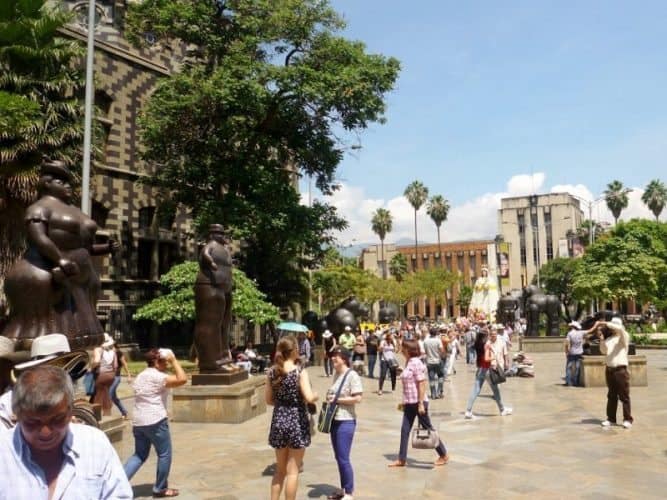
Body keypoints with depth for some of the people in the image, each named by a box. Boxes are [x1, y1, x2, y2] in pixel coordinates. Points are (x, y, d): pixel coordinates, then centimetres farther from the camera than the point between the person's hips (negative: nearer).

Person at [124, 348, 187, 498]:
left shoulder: (140, 376, 14)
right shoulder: (157, 376, -14)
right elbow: (182, 379, -24)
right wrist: (174, 360, -15)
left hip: (138, 421, 9)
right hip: (155, 421, -9)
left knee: (140, 455, 17)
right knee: (164, 454, 6)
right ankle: (160, 489, 15)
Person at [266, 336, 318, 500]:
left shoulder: (272, 372, 1)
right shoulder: (300, 372, -13)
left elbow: (269, 400, 6)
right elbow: (309, 398, -22)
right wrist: (316, 396, -1)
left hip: (278, 421, 5)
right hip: (296, 421, -5)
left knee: (280, 469, 20)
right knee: (292, 471, 6)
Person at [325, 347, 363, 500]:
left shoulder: (352, 375, -14)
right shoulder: (336, 374, 10)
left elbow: (357, 398, -19)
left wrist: (337, 400, -17)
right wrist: (330, 397, 3)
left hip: (346, 421, -8)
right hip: (334, 420, 8)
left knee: (343, 458, -3)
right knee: (338, 457, 15)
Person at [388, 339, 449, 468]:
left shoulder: (416, 363, -16)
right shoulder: (408, 363, 10)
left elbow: (422, 384, -19)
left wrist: (421, 404, -21)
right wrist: (404, 402, 20)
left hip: (418, 402, -9)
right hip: (409, 403, 9)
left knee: (428, 429, 4)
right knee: (405, 430, 7)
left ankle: (443, 455, 20)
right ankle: (402, 459, 13)